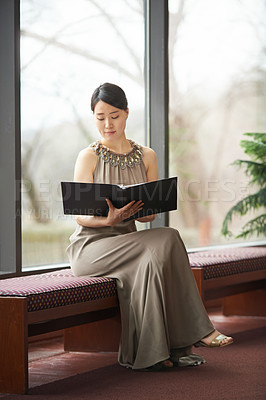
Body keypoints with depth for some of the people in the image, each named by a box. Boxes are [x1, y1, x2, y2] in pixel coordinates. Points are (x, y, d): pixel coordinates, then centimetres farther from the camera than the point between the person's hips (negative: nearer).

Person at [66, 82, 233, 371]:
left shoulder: (146, 156, 10)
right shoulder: (89, 157, -2)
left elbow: (152, 213, 6)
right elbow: (80, 215, -8)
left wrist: (137, 210, -19)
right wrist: (108, 220, -30)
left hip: (128, 242, 4)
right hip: (90, 245, -4)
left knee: (154, 258, -32)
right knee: (166, 240, -29)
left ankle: (152, 352, -28)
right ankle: (195, 332, -25)